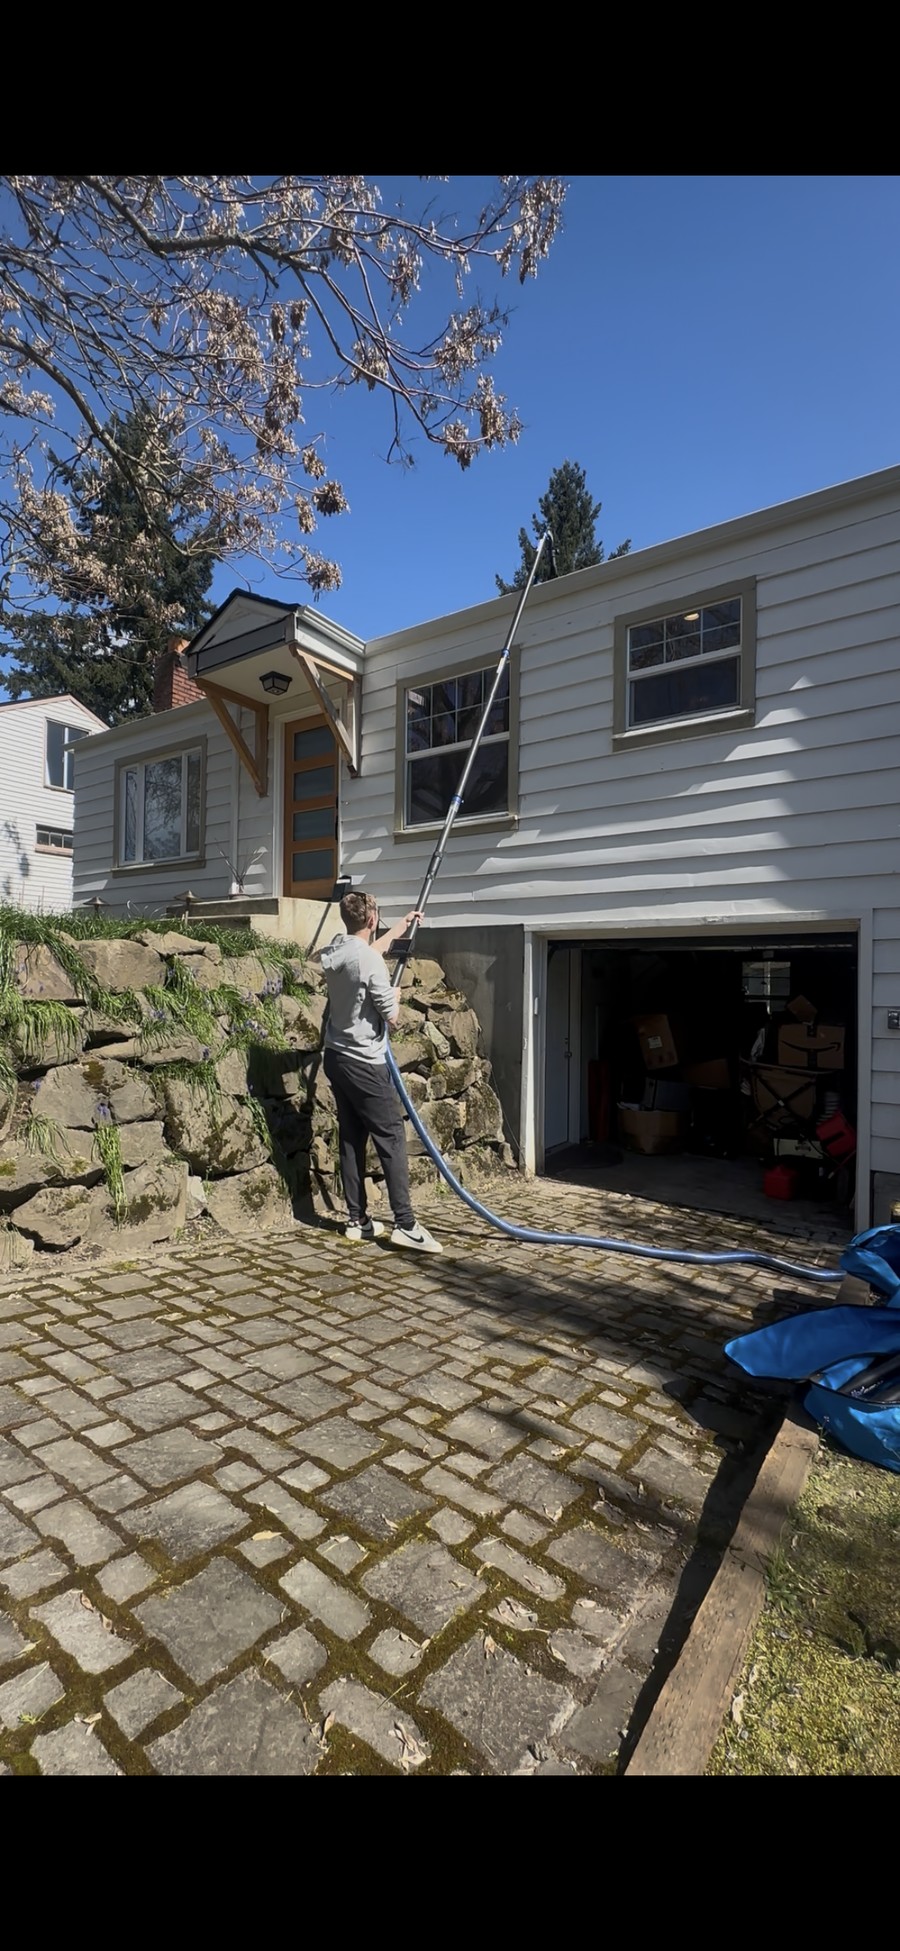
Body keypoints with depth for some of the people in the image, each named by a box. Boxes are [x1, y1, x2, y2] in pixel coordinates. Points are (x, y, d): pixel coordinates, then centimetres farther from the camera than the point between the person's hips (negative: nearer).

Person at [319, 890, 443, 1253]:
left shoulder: (333, 952, 7)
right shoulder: (369, 961, -19)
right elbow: (392, 1017, -15)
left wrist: (402, 925, 38)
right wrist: (394, 996, 7)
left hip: (335, 1058, 9)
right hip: (364, 1064, -8)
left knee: (351, 1139, 12)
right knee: (392, 1139, -4)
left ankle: (356, 1220, 18)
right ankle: (405, 1225, -4)